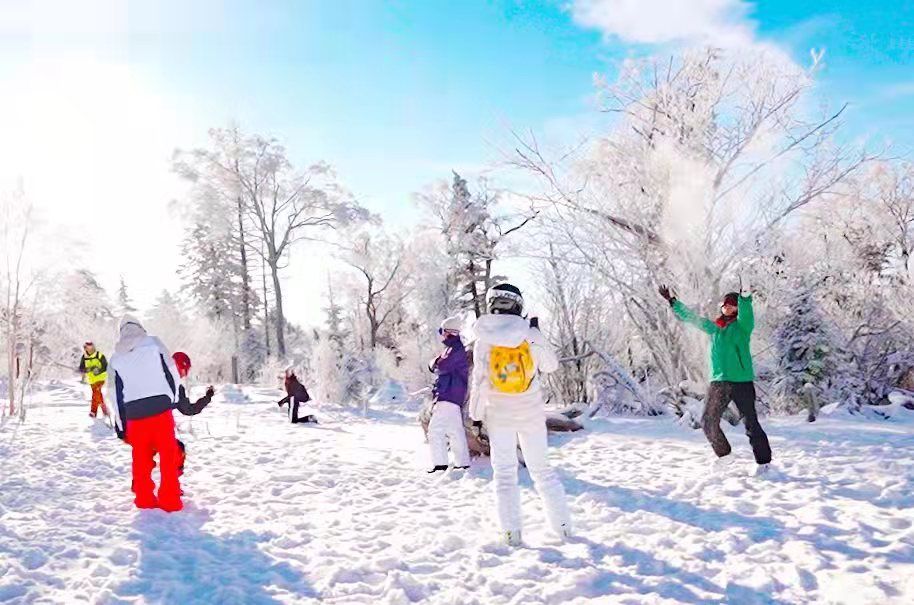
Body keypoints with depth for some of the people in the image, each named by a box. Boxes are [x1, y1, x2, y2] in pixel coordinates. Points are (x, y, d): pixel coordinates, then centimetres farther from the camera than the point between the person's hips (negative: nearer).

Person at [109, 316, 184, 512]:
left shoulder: (115, 359, 14)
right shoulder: (154, 343, 5)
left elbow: (116, 393, 14)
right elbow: (172, 372, 2)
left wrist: (120, 425, 19)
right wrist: (174, 399, 13)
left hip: (134, 414, 3)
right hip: (160, 408, -3)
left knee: (141, 458, 17)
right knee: (169, 455, 3)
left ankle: (144, 499, 22)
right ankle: (169, 501, 2)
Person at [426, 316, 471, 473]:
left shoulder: (457, 349, -11)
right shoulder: (452, 348, 21)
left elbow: (442, 367, -18)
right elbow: (439, 368, 22)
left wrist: (435, 363, 3)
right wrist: (437, 364, 1)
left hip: (449, 396, -10)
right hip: (452, 397, 10)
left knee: (435, 428, -12)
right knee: (455, 431, 14)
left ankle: (440, 463, -12)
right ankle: (463, 463, 20)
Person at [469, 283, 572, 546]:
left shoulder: (484, 340, -9)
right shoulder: (530, 335, -9)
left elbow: (479, 380, -6)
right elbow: (551, 365, 5)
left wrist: (476, 414, 2)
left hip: (499, 414, -1)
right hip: (531, 413, 1)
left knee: (505, 471, 9)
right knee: (541, 468, 14)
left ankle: (511, 531, 6)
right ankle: (563, 524, 18)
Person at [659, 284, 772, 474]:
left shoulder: (742, 325, 1)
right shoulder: (713, 327, 15)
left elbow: (746, 312, -21)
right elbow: (690, 317, 20)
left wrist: (745, 296, -40)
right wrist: (673, 301, 19)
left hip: (742, 381, -5)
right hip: (718, 382, 5)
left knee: (751, 423, -1)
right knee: (708, 421, 3)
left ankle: (763, 460, 13)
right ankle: (724, 455, 22)